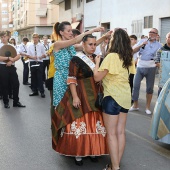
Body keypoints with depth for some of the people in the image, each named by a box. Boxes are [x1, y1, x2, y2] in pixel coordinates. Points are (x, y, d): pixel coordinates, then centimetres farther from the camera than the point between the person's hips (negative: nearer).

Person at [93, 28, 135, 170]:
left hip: (112, 97, -7)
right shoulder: (128, 58, 8)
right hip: (125, 96, 8)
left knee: (111, 134, 1)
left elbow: (97, 77, -15)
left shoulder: (111, 56, -15)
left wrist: (97, 62, 0)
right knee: (121, 132, 12)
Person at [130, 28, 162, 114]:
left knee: (150, 88, 5)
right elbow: (133, 51, -2)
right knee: (136, 86, 1)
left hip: (151, 68, 0)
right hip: (140, 67, 1)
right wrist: (141, 45, -15)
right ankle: (135, 105, 16)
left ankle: (147, 107, 16)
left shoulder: (158, 45, 6)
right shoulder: (142, 41, 7)